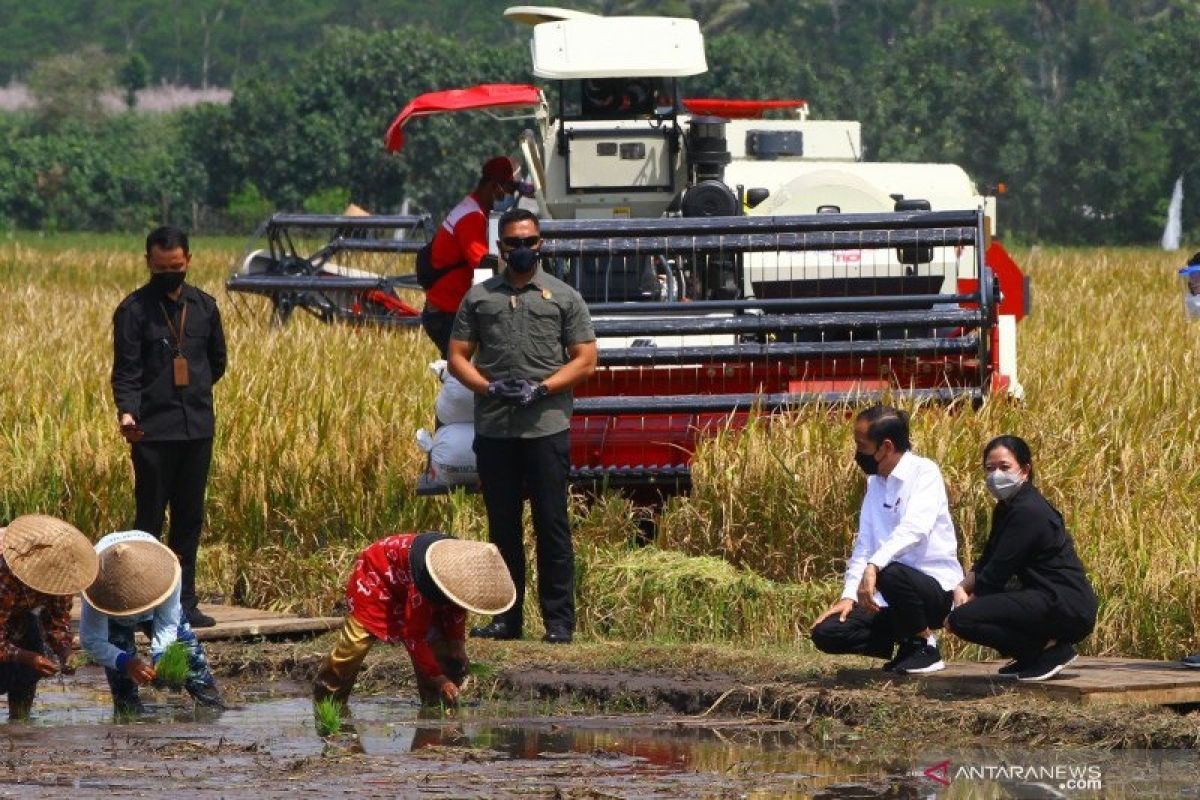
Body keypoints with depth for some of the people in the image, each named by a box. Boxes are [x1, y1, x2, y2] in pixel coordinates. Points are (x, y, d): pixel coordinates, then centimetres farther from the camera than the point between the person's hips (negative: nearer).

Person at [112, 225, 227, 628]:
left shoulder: (204, 307, 10)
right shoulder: (134, 310, -4)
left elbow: (217, 361, 23)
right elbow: (126, 371, -10)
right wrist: (127, 412, -25)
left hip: (198, 429, 5)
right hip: (154, 431, -5)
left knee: (189, 519, 9)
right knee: (149, 518, -4)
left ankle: (184, 602, 14)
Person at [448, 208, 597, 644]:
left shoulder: (564, 297, 7)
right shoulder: (479, 297, 12)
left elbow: (585, 360, 4)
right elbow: (458, 357, 10)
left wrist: (541, 388, -11)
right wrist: (490, 387, -9)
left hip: (547, 427, -2)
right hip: (493, 429, 2)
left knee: (552, 525, -3)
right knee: (502, 526, 6)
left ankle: (559, 620, 0)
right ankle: (506, 616, 12)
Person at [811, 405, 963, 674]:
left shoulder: (924, 473, -13)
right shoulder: (875, 483, 10)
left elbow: (915, 529, -30)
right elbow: (864, 545, 11)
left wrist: (874, 567, -42)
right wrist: (849, 596, -2)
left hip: (936, 589, -7)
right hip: (892, 601, 7)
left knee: (890, 574, -39)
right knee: (826, 633, -8)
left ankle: (925, 646, -13)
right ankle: (907, 645, 7)